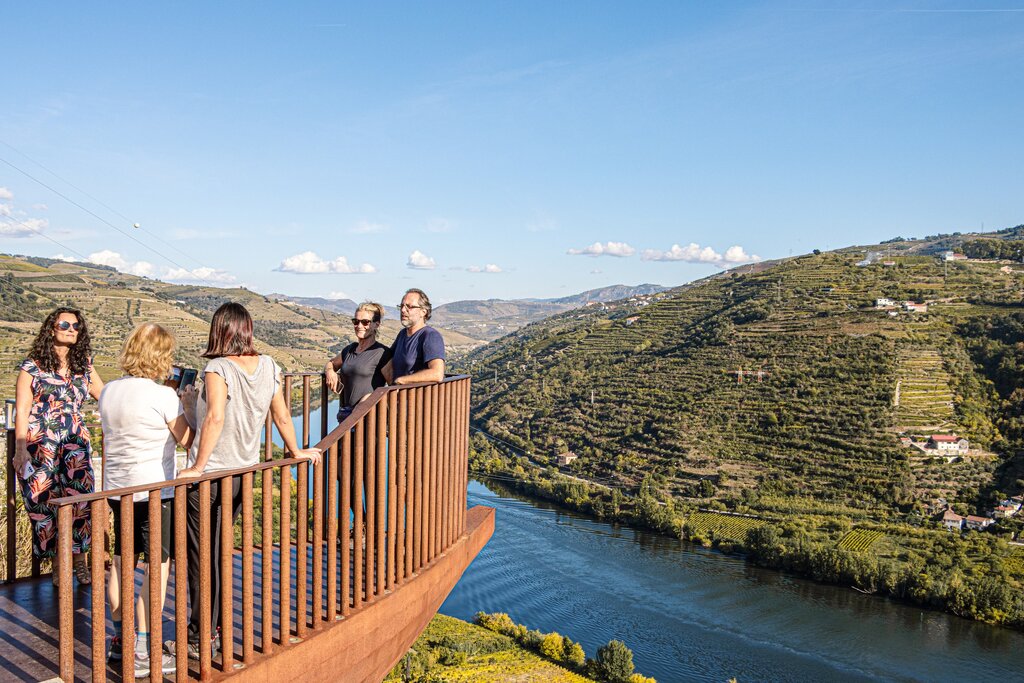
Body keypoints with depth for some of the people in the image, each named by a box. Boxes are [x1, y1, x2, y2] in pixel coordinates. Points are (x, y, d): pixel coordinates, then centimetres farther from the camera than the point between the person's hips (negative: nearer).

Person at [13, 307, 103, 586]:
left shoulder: (83, 364, 10)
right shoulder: (32, 366, -2)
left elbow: (105, 395, 18)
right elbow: (22, 411, -3)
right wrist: (20, 450, -9)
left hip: (76, 443, 3)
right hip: (40, 445, -3)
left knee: (80, 500, -5)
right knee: (46, 503, 1)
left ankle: (80, 562, 7)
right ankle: (58, 565, 13)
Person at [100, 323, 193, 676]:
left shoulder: (108, 391, 4)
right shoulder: (164, 396, -17)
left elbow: (110, 440, 15)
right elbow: (188, 440, -8)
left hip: (117, 487, 8)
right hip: (155, 489, -7)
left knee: (122, 561, 18)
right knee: (158, 567, 1)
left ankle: (119, 640, 29)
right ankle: (142, 653, 2)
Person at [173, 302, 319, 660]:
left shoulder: (218, 368, -18)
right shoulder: (268, 366, -2)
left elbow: (215, 417, -31)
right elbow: (282, 416, 5)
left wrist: (197, 466, -26)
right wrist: (297, 452, 19)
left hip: (208, 476, -6)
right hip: (244, 472, 6)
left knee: (202, 560, 7)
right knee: (219, 553, 21)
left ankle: (200, 639, 15)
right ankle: (215, 627, 31)